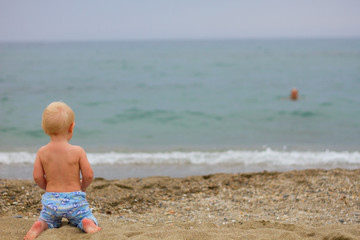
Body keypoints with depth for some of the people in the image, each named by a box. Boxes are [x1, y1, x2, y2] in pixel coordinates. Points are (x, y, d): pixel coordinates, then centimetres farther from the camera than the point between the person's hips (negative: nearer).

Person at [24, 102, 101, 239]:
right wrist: (82, 187, 12)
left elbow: (37, 177, -4)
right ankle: (88, 224, -17)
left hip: (51, 200, 2)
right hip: (74, 199, -2)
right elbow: (89, 175, -9)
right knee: (87, 217, 19)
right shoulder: (77, 151, -12)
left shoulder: (42, 152, -6)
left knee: (47, 220, 26)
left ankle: (39, 226, -9)